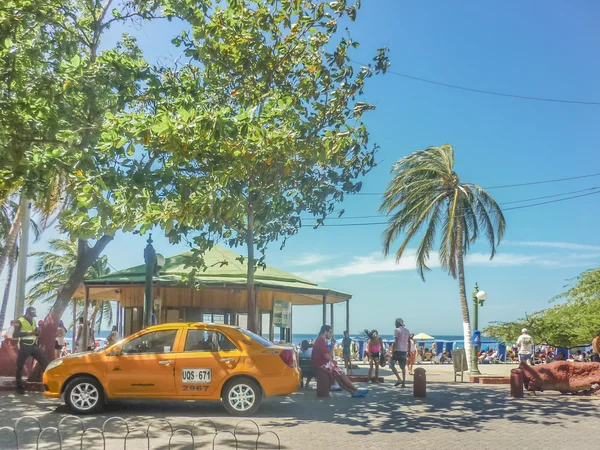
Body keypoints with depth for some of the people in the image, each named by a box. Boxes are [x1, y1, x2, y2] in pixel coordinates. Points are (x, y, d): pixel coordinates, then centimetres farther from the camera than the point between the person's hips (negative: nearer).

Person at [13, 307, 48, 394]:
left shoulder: (33, 321, 13)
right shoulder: (19, 321, -8)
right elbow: (15, 335, -16)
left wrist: (37, 331, -3)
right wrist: (28, 333, -23)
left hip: (34, 346, 6)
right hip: (24, 347, -6)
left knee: (44, 362, -1)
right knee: (20, 366, 0)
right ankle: (19, 388, 10)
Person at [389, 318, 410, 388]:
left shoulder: (397, 330, -6)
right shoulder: (407, 331, 14)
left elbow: (395, 341, -14)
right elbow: (409, 342, 15)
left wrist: (392, 350, -11)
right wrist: (408, 351, 20)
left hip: (397, 351, -6)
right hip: (404, 351, 6)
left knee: (391, 365, 1)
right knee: (403, 367, 12)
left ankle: (399, 379, -11)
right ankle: (404, 382, 8)